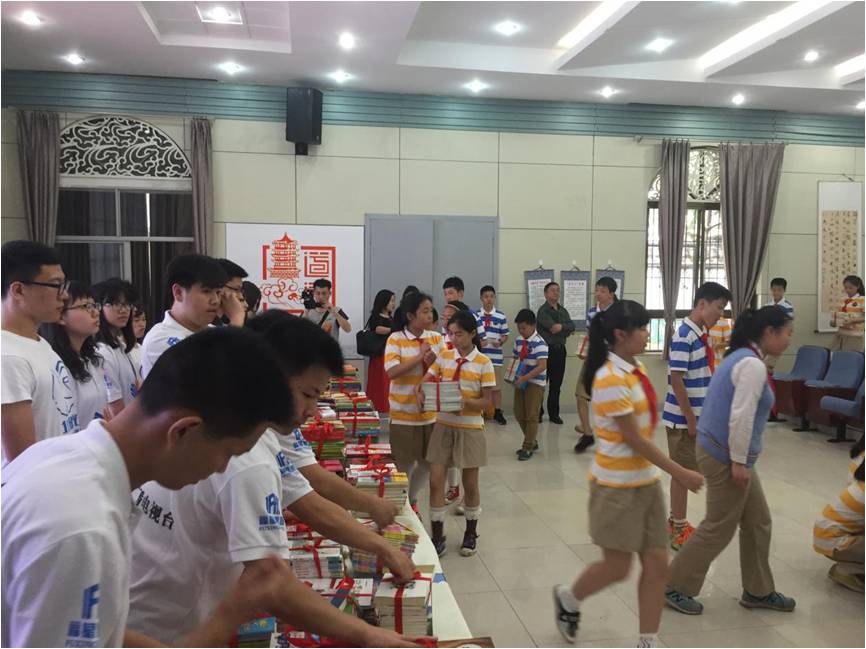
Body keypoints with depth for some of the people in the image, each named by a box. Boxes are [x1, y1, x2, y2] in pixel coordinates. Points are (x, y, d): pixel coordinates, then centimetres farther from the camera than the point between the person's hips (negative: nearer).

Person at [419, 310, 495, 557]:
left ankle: (470, 533, 31)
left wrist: (467, 403, -26)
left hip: (470, 427, -3)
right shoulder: (444, 357, 3)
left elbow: (487, 400, -8)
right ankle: (437, 536, 12)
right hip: (443, 425, 3)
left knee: (470, 484, 10)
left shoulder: (484, 363, -7)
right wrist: (420, 391, -18)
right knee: (435, 481, -1)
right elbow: (427, 380, 4)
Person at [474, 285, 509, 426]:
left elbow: (505, 335, 5)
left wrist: (500, 342, -14)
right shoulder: (475, 316, 2)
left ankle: (498, 412, 15)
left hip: (495, 356, 0)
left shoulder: (501, 316, 2)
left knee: (497, 385, 5)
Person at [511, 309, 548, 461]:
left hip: (535, 382, -7)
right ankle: (532, 442, 29)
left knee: (531, 416, 0)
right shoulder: (518, 340, 4)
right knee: (519, 414, 12)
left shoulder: (539, 343, -18)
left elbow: (542, 366, -26)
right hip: (520, 381, 7)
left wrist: (524, 378, -29)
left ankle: (528, 447, 11)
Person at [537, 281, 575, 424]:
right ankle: (538, 412, 7)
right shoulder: (543, 310, -5)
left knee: (556, 385, 9)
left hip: (560, 350, 6)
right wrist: (566, 330, -3)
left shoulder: (563, 310, 16)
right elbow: (552, 327, -18)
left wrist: (561, 327, -12)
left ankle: (554, 413, 17)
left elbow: (572, 326, 2)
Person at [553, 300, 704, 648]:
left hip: (646, 481, 8)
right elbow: (634, 440, -21)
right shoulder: (610, 380, -22)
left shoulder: (637, 368, 4)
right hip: (617, 486, -8)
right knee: (617, 568, 6)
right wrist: (680, 473, -15)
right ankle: (568, 598, 34)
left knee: (657, 564, 9)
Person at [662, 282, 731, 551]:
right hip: (684, 418, -8)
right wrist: (691, 419, -18)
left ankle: (675, 521, 30)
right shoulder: (684, 336, -19)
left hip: (699, 415, 8)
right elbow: (676, 380, -21)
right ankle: (679, 531, 14)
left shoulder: (702, 334, 9)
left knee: (685, 471, 17)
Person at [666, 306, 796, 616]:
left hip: (719, 450, 10)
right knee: (719, 529, 4)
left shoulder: (741, 358, 12)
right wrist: (739, 461, -20)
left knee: (758, 523, 18)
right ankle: (674, 587, 16)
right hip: (726, 457, -10)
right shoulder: (753, 365, -18)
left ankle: (758, 591, 32)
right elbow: (741, 417, -25)